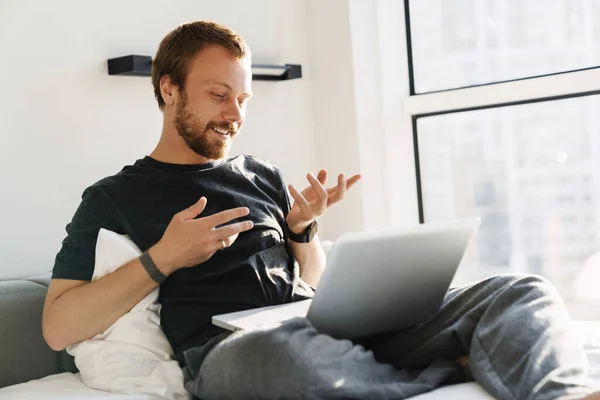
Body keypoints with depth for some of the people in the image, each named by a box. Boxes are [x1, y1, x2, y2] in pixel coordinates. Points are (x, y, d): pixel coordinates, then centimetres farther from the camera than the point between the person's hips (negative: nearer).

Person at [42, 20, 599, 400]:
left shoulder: (262, 176, 25)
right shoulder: (113, 198, 12)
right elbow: (58, 327, 2)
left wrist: (303, 227, 7)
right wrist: (162, 258, -6)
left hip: (323, 325, 5)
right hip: (227, 346, -5)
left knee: (522, 295, -14)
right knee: (293, 353, -45)